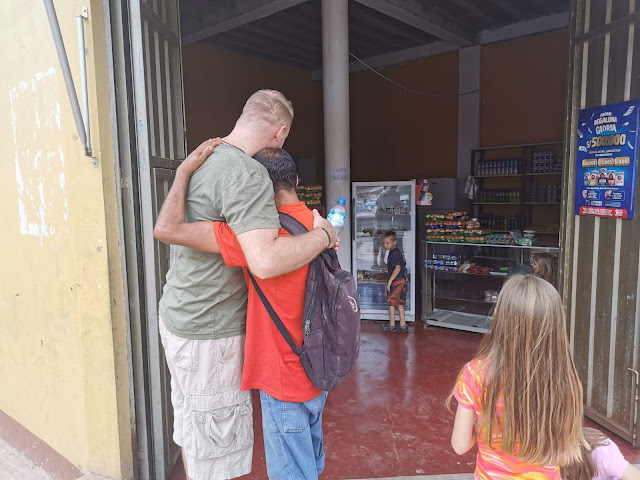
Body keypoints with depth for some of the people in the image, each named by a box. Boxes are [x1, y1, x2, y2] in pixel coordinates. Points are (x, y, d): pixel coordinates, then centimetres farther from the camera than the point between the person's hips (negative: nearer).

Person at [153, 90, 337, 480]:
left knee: (191, 427, 25)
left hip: (180, 315, 9)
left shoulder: (203, 159, 7)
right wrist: (323, 235, -19)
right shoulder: (248, 174, -23)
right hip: (209, 333, -9)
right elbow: (265, 261, -35)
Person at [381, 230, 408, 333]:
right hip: (402, 280, 10)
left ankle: (391, 325, 12)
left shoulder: (394, 253, -18)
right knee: (400, 303, 14)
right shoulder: (398, 252, 13)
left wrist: (390, 281, -27)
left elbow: (398, 267, -27)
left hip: (395, 281, -10)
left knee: (391, 303, 2)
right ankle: (403, 325, 18)